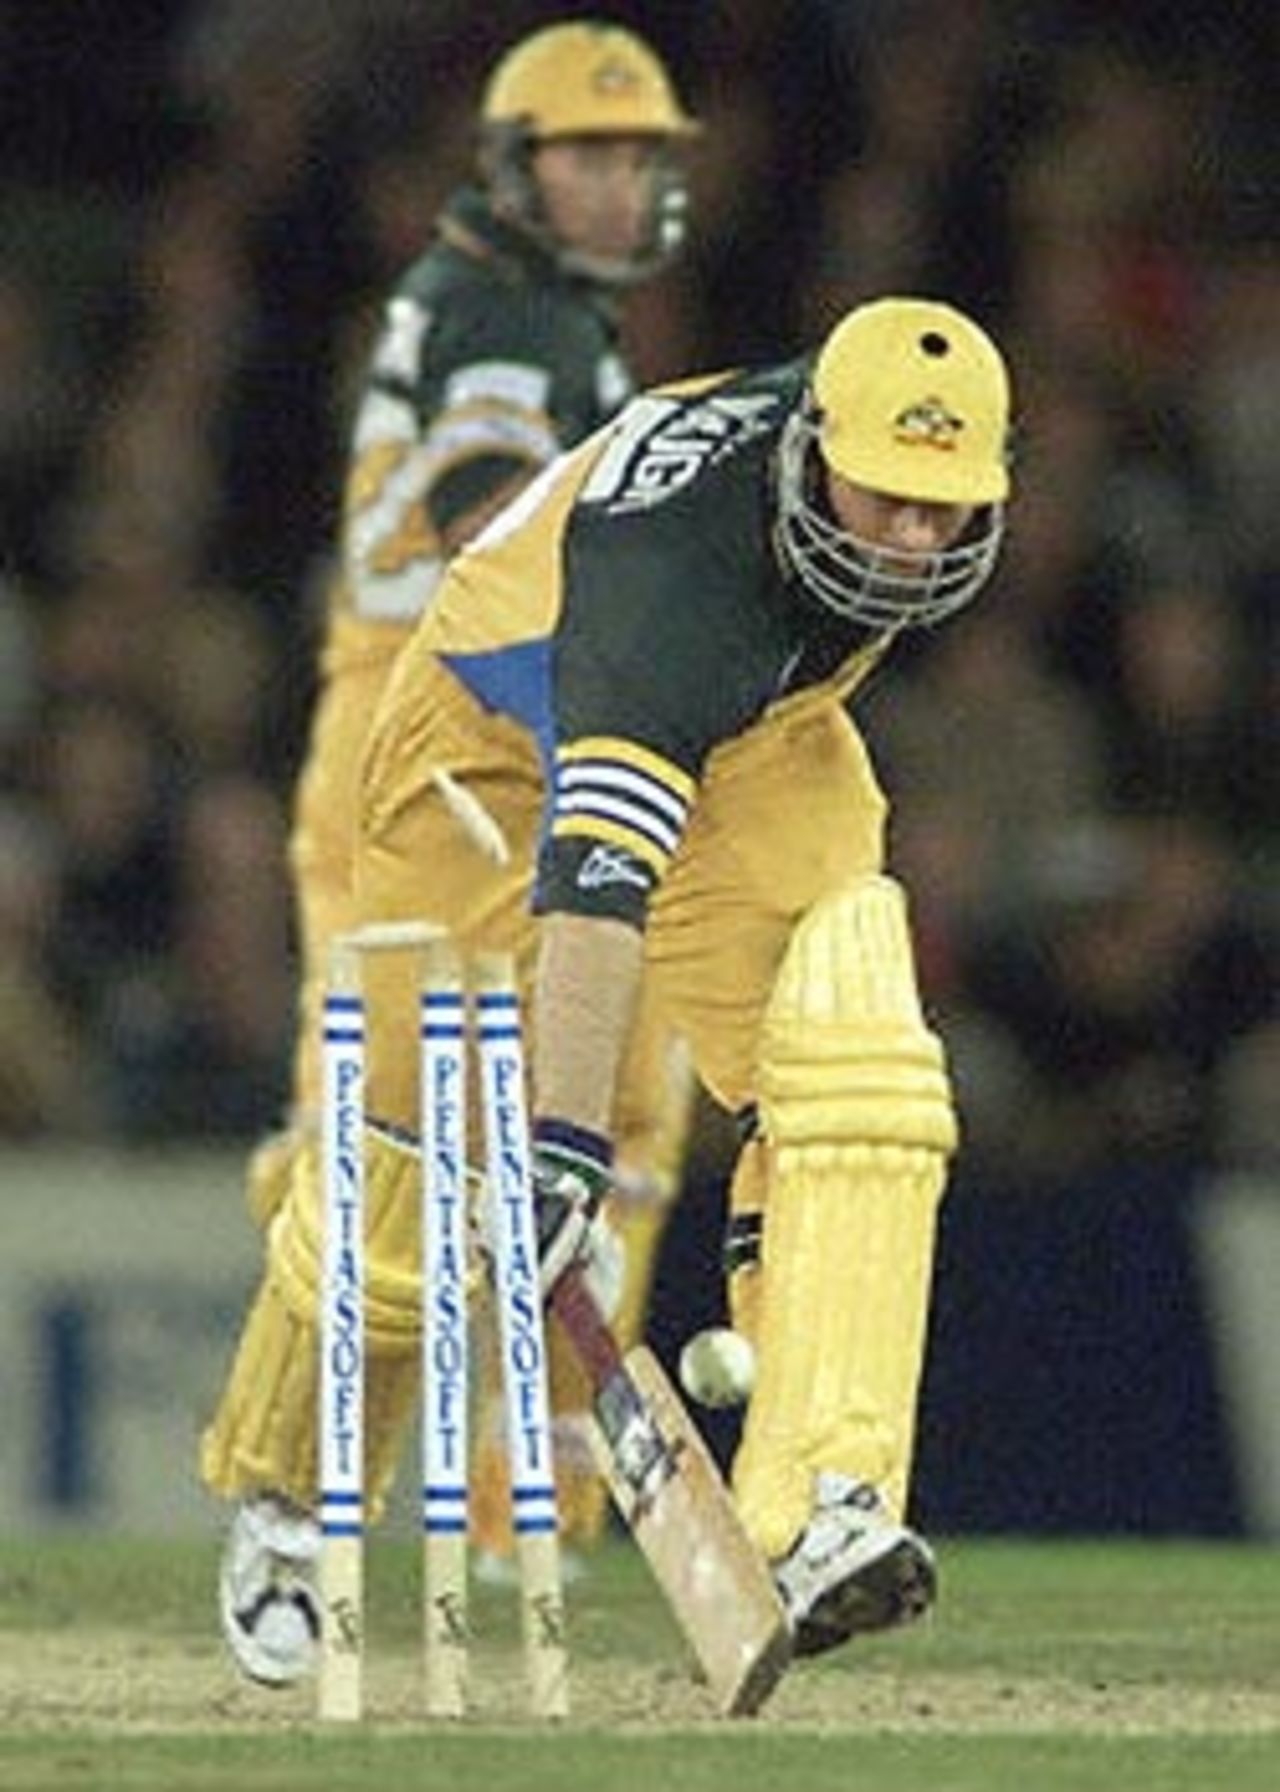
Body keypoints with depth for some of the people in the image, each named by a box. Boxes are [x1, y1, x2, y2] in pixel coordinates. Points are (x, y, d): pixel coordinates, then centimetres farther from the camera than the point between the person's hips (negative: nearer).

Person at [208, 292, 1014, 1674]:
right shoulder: (671, 565, -42)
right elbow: (594, 881, -51)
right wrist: (568, 1141, -59)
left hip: (754, 749, 5)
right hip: (503, 753, -5)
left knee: (847, 1080, -22)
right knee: (411, 1154, 4)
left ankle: (816, 1512, -33)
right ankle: (288, 1498, 33)